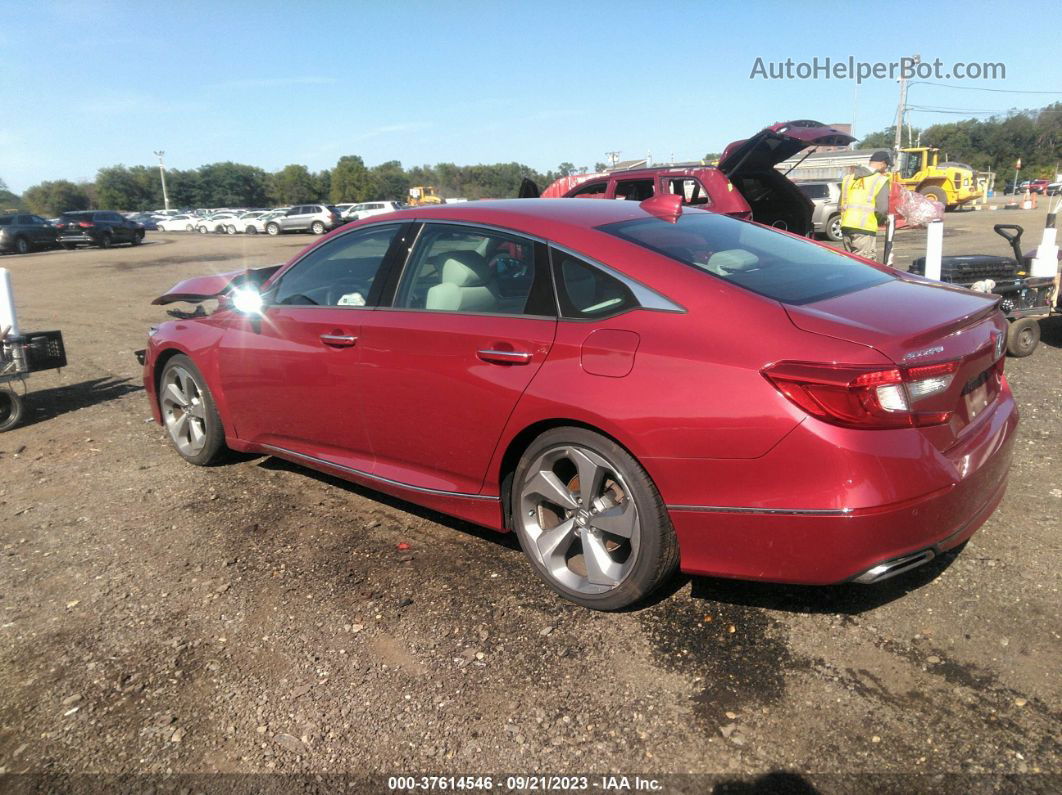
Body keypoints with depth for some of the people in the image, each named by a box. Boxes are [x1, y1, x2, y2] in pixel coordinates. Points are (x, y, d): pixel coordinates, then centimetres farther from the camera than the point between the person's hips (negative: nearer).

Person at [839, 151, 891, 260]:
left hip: (846, 227, 6)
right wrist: (880, 222, 10)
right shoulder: (880, 180, -3)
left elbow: (841, 205, 15)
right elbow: (882, 209, -9)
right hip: (864, 230, -6)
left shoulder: (849, 178, 16)